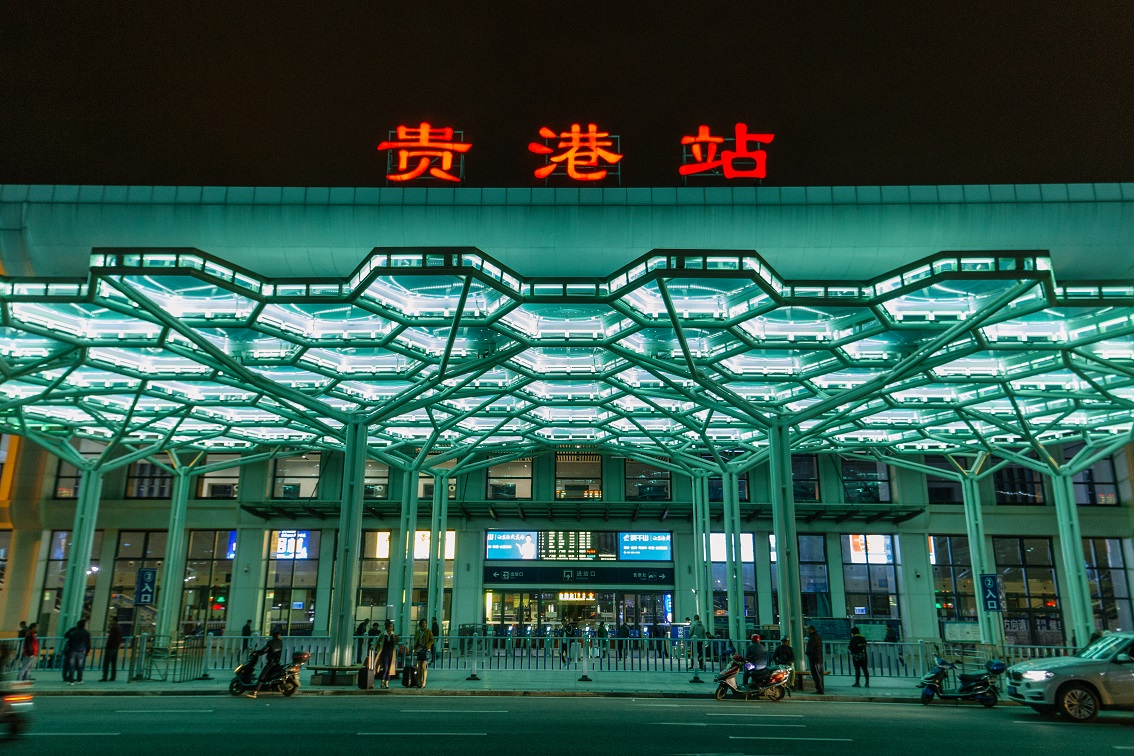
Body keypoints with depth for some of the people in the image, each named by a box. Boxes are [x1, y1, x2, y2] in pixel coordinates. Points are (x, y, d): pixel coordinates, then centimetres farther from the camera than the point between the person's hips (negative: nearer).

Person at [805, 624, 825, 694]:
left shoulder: (812, 638, -17)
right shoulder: (819, 637, 13)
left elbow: (810, 650, -21)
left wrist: (805, 652, 0)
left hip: (813, 658, -10)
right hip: (820, 658, 10)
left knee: (816, 675, -6)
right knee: (819, 674, 14)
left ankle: (819, 689, -6)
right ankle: (820, 689, 19)